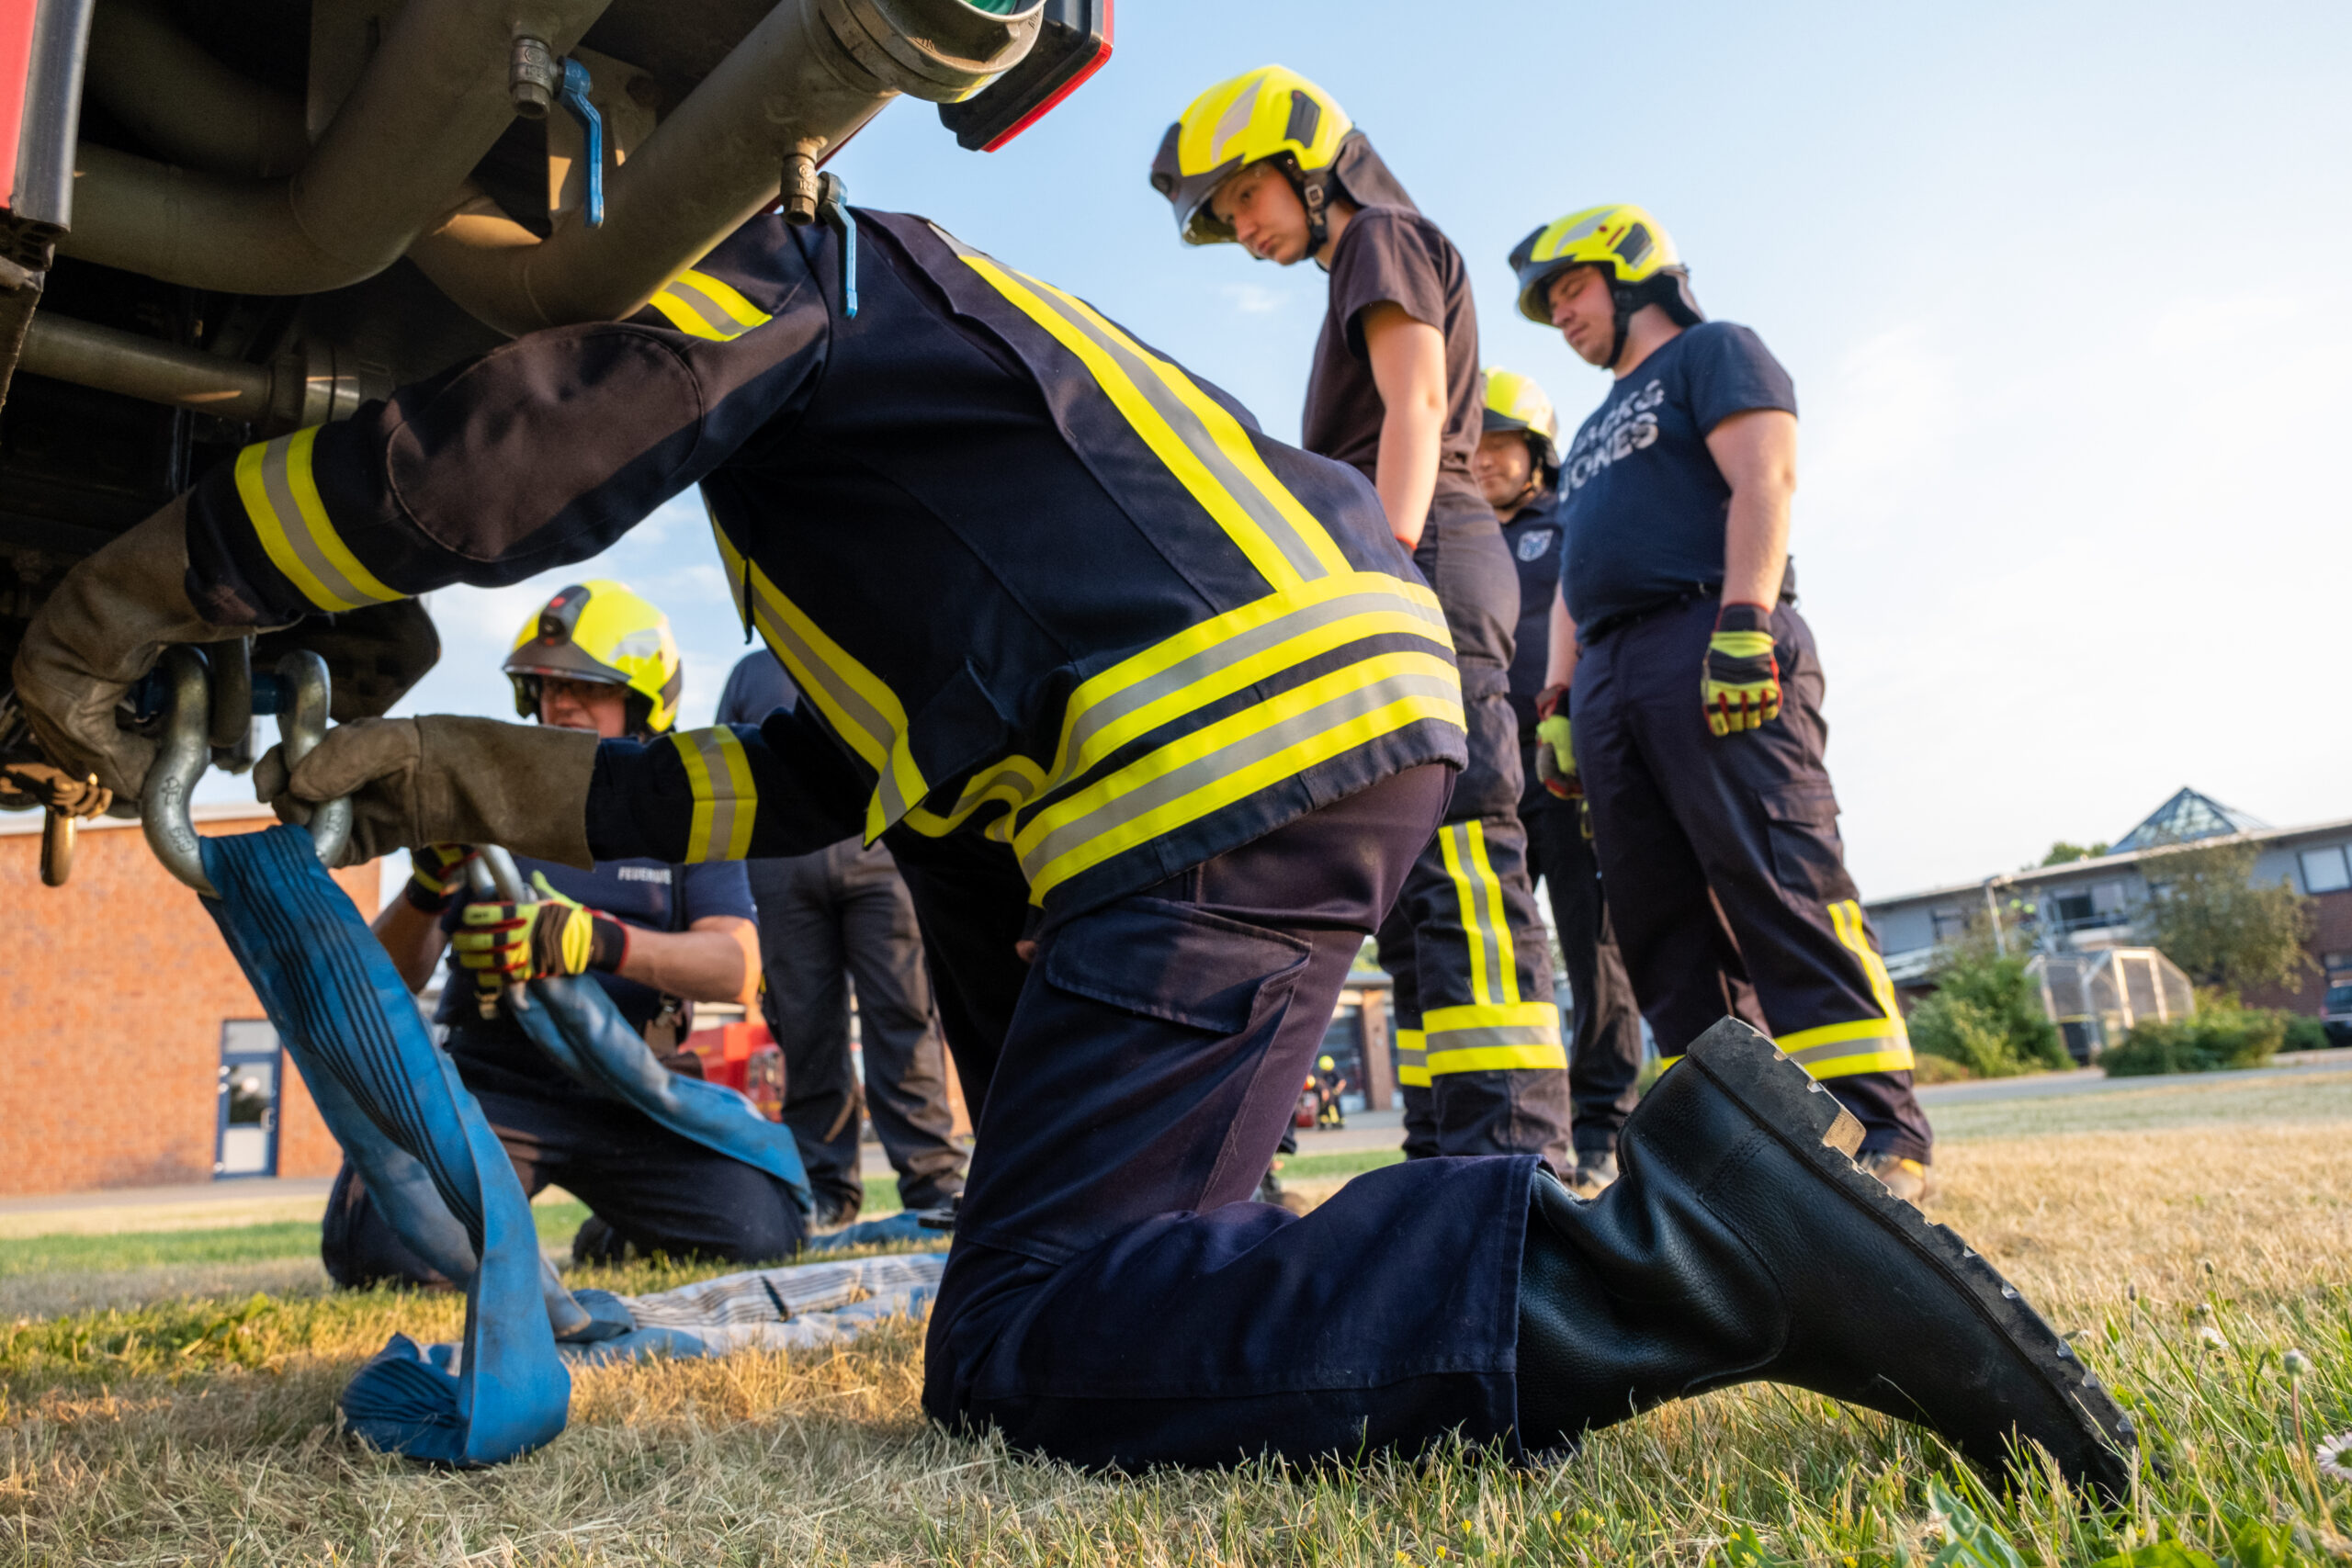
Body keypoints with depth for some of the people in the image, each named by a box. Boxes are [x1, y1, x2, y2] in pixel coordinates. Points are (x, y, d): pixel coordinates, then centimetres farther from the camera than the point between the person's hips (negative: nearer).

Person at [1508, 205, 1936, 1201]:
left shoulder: (1711, 353, 10)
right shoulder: (1599, 430, 34)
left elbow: (1764, 477, -7)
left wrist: (1744, 624, -20)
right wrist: (1558, 702, 18)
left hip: (1709, 649, -8)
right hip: (1608, 679, 8)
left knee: (1781, 889, -17)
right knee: (1663, 930, 1)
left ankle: (1879, 1133, -15)